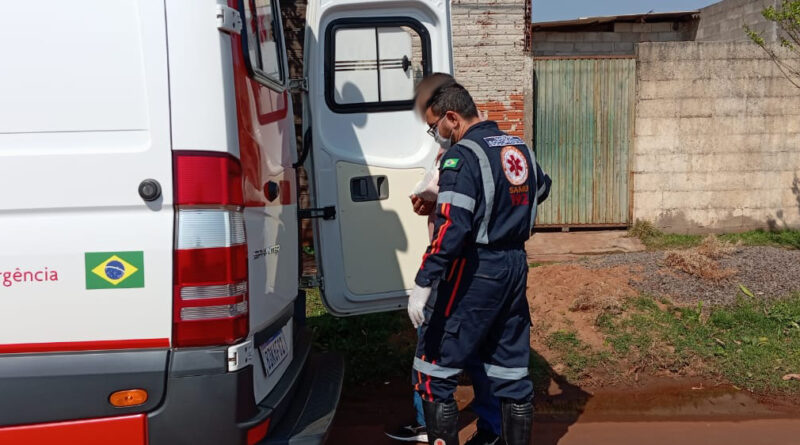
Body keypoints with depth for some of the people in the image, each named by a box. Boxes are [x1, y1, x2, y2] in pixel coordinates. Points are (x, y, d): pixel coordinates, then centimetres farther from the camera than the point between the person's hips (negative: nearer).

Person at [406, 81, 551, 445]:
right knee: (512, 369, 16)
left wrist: (424, 282, -23)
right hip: (516, 266, 8)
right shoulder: (520, 148, 10)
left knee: (433, 371, 3)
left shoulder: (463, 155, -15)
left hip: (474, 272, -8)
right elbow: (541, 188, 30)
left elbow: (451, 228, -24)